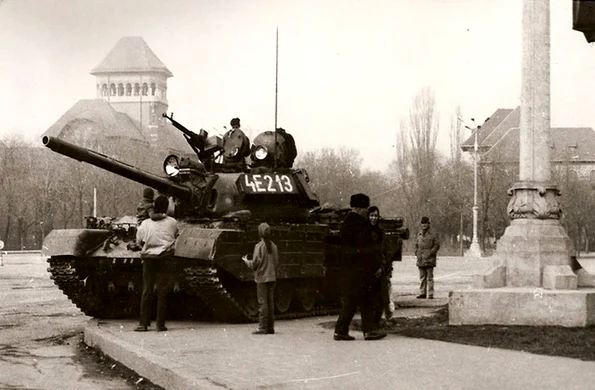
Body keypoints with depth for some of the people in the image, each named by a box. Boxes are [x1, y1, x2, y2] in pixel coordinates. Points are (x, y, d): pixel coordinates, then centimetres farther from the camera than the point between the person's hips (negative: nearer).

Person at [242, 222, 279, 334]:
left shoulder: (259, 246, -11)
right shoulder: (274, 246, 5)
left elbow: (255, 264, -11)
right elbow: (277, 263, 8)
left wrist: (246, 261, 7)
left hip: (261, 278, -5)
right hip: (272, 277, 5)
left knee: (262, 302, -4)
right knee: (270, 301, 8)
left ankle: (263, 328, -6)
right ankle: (270, 327, 10)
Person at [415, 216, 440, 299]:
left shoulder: (432, 235, -3)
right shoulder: (419, 235, 12)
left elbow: (437, 245, -3)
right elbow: (416, 245, 23)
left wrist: (431, 253, -10)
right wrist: (417, 253, 9)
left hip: (429, 259, -5)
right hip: (421, 260, 5)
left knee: (430, 277, -4)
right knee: (422, 277, 8)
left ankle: (430, 294, -3)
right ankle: (422, 293, 12)